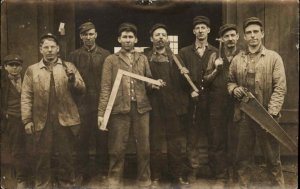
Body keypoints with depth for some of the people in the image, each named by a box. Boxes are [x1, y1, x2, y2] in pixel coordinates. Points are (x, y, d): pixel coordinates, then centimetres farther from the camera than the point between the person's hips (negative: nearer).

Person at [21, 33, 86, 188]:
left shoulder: (68, 67, 9)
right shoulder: (32, 70, 8)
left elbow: (81, 90, 4)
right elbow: (26, 97, 3)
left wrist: (73, 79, -15)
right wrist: (27, 120, -4)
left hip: (65, 119, 0)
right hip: (42, 121, 0)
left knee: (65, 157, 8)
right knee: (43, 157, 7)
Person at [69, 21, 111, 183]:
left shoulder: (105, 54, 5)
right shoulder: (74, 55, 8)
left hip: (101, 102, 0)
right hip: (81, 103, 1)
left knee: (101, 137, 6)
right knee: (82, 138, 5)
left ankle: (102, 170, 20)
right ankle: (82, 172, 18)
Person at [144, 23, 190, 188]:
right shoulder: (145, 57, 6)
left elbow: (183, 83, 8)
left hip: (174, 106, 2)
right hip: (154, 106, -1)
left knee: (176, 143, 7)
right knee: (155, 144, 5)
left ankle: (178, 176, 19)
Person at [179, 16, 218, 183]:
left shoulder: (216, 53, 9)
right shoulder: (184, 52, 8)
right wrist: (190, 91, -10)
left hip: (209, 100, 1)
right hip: (192, 100, 0)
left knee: (206, 134, 6)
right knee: (192, 135, 3)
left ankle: (205, 166, 17)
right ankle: (194, 168, 11)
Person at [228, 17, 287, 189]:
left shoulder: (274, 57, -2)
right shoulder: (237, 60, 8)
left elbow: (280, 88, -8)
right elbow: (230, 81, 20)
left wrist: (271, 114, -18)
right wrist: (234, 89, -5)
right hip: (244, 116, 3)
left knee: (273, 158, 7)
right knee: (243, 158, 12)